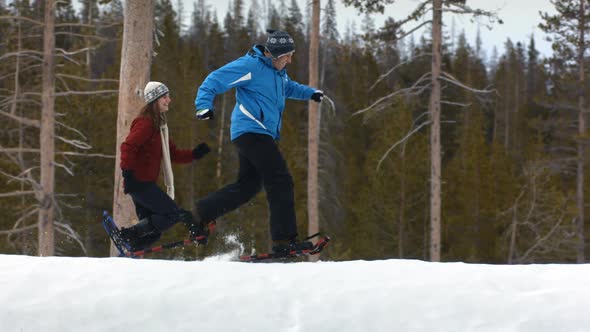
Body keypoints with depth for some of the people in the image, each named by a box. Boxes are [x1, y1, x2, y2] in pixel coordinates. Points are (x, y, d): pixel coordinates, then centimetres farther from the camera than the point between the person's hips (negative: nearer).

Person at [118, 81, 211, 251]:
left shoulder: (159, 125, 21)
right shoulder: (145, 122, -10)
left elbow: (173, 154, 23)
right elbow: (128, 147, -21)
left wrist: (194, 154, 8)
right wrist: (127, 172, -30)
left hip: (146, 184, 10)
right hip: (138, 182, -10)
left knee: (152, 230, 9)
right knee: (173, 213, -13)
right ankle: (129, 234, -15)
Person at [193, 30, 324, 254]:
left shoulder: (277, 70, 16)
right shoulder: (250, 66, -13)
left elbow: (287, 87, 40)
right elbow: (213, 82, -14)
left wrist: (310, 93, 27)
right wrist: (204, 106, -28)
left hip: (255, 135, 10)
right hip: (251, 131, -10)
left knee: (248, 186, 15)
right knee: (280, 181, -14)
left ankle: (201, 214, 20)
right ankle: (284, 240, -16)